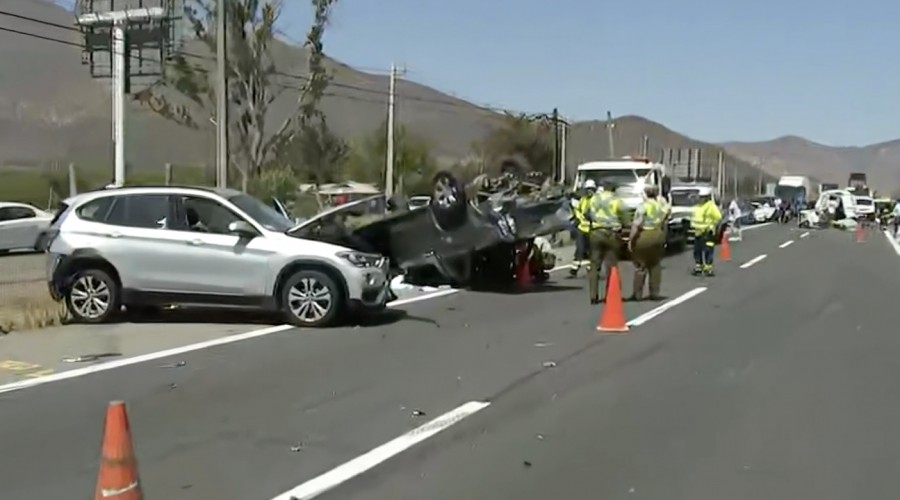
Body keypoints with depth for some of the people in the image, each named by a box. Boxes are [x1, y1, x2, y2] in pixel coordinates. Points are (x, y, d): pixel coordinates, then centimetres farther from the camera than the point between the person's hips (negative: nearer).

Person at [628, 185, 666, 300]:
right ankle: (654, 293, 13)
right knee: (655, 265, 13)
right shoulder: (662, 206, 8)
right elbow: (664, 223, 13)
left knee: (640, 265, 1)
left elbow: (636, 224, -14)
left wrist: (630, 239, -13)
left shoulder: (643, 206, -9)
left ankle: (638, 293, 2)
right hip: (658, 235, 5)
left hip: (644, 235, -5)